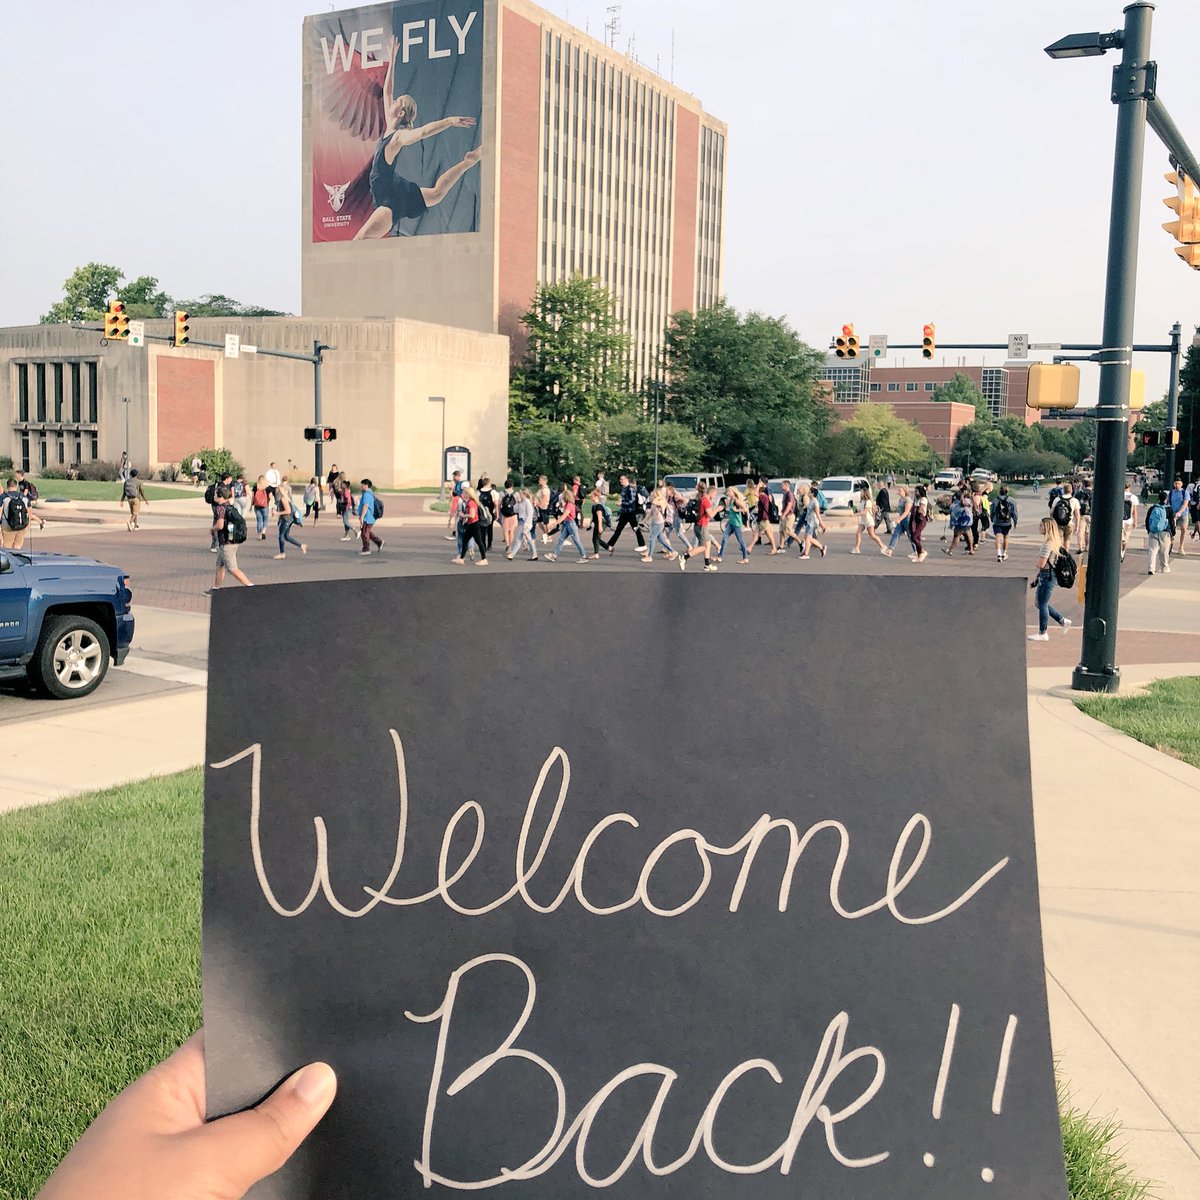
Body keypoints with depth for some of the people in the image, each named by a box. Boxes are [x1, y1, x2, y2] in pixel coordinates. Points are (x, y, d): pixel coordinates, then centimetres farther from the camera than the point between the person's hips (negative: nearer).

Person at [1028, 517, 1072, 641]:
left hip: (1047, 576, -10)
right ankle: (1063, 621, 24)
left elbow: (1041, 564, -25)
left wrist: (1037, 562, 2)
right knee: (1039, 603, 18)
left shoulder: (1048, 543, -21)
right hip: (1046, 576, 10)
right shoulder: (1055, 541, 11)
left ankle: (1042, 633, 12)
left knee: (1042, 604, 2)